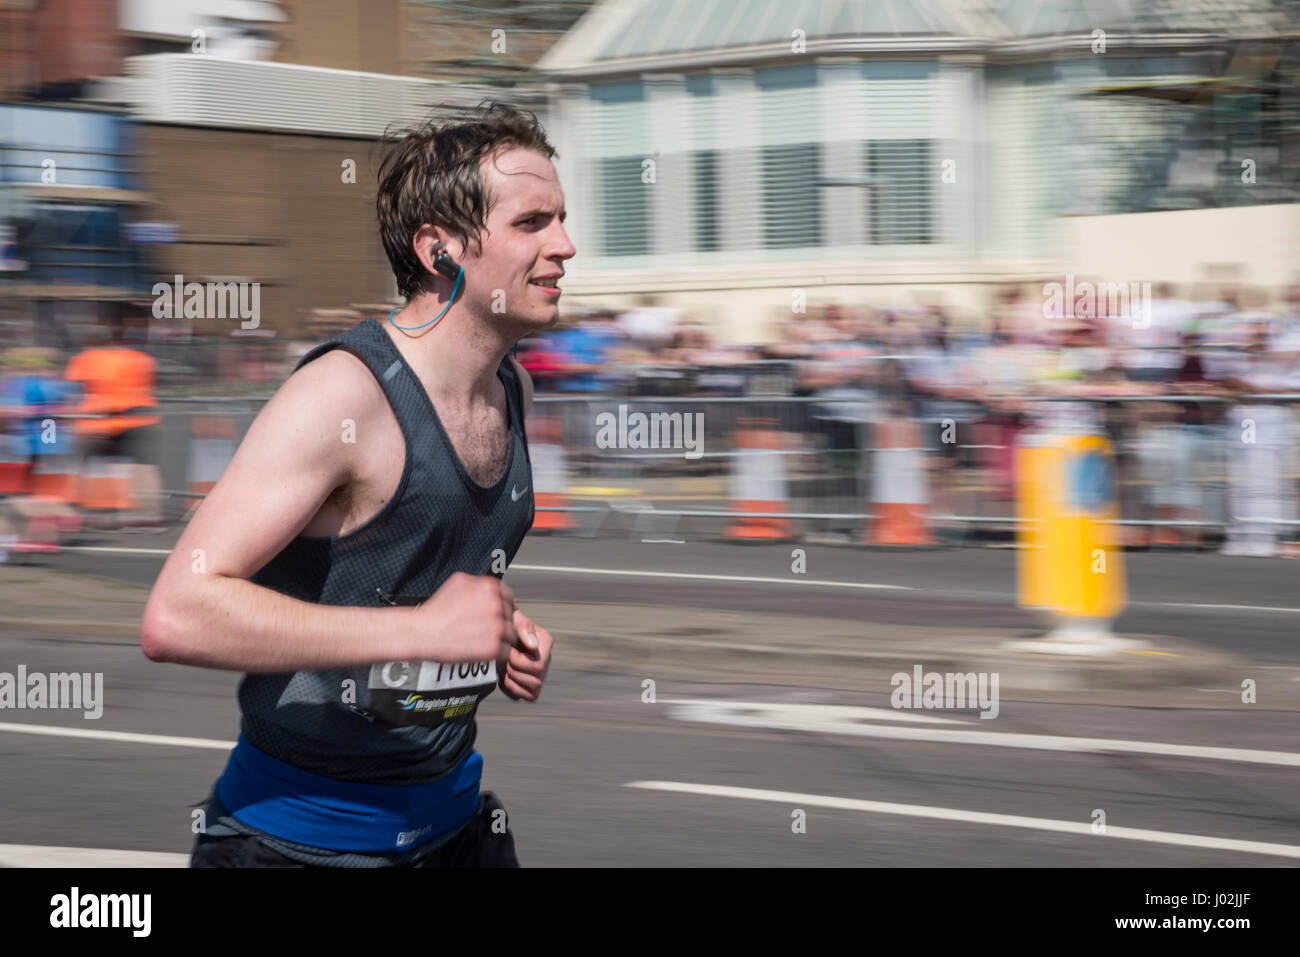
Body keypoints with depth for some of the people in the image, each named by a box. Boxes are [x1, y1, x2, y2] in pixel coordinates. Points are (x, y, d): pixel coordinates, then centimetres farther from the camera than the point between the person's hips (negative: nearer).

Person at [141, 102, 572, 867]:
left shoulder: (514, 390, 4)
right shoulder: (345, 394, -21)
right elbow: (176, 615, -29)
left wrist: (503, 631, 3)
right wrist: (421, 629, -28)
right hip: (301, 839, -7)